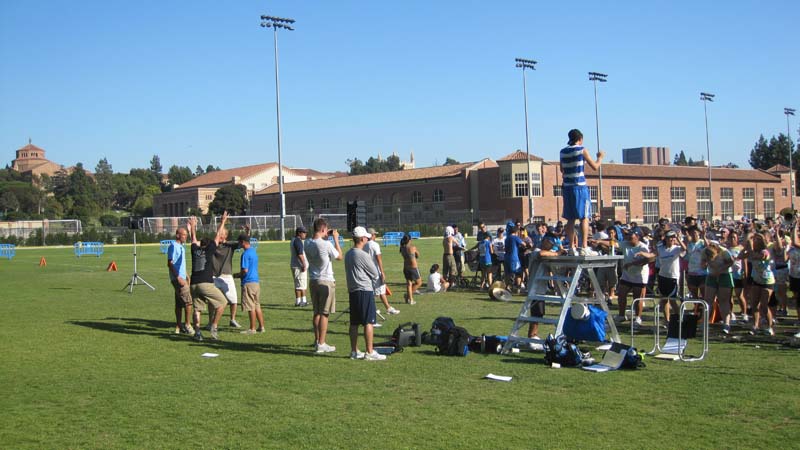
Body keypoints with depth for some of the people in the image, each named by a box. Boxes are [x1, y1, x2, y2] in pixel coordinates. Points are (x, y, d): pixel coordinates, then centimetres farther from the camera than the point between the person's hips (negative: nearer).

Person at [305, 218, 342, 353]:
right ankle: (321, 344, 1)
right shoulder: (326, 244, -17)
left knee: (317, 313, 15)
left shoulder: (308, 245, 3)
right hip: (326, 281, -7)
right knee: (324, 314, -1)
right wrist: (336, 239, 2)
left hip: (313, 281, 7)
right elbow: (339, 256, -3)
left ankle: (317, 341, 23)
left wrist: (325, 238, 18)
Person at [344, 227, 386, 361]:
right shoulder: (363, 255, -15)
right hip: (365, 291, -9)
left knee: (354, 323, 11)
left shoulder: (348, 254, 11)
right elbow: (375, 273, -10)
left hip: (352, 291, 9)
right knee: (368, 323, -5)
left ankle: (354, 351, 17)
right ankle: (370, 352, -4)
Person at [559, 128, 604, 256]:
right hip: (580, 187, -5)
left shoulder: (563, 152, 10)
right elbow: (595, 166, -2)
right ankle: (584, 248, -8)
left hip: (567, 187, 5)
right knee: (584, 218, -2)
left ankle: (572, 248, 7)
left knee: (570, 219, 8)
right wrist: (600, 157, 18)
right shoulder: (582, 150, -4)